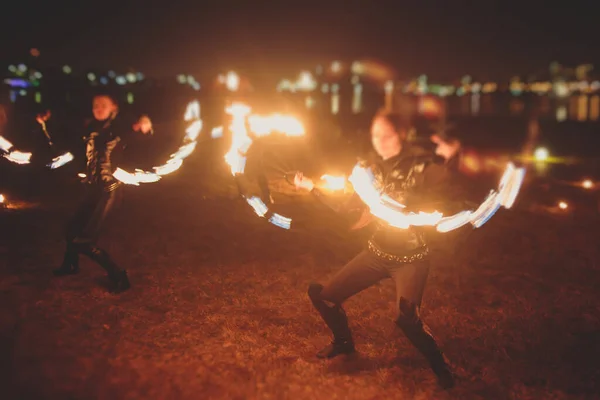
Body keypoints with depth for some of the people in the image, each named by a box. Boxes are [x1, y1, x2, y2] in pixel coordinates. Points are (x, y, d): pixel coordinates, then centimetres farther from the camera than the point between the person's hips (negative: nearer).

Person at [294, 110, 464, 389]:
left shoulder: (421, 165, -14)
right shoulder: (370, 170, 1)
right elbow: (345, 211, 7)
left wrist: (449, 160, -44)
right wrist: (312, 188, 4)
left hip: (411, 258, -5)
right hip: (377, 252, 5)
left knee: (408, 318, -26)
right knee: (323, 295, 4)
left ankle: (441, 367, 3)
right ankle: (344, 342, 33)